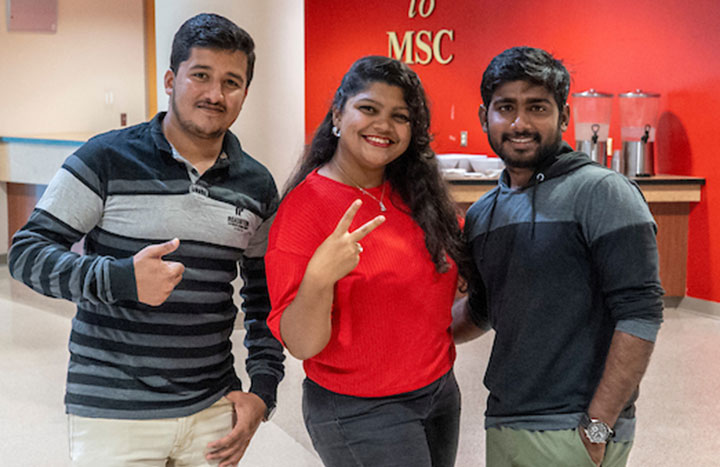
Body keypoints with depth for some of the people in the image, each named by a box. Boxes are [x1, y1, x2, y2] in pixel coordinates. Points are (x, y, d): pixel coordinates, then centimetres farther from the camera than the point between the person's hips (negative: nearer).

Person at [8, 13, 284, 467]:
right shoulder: (108, 159, -8)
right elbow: (26, 253, -9)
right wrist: (120, 279, -24)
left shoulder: (257, 185, 5)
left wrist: (263, 389, 4)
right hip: (112, 413, -3)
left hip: (214, 410, 4)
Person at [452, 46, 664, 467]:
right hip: (502, 424, 7)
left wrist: (597, 428, -18)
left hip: (573, 433, -6)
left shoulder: (600, 192, -11)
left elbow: (640, 314, -17)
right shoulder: (481, 214, 10)